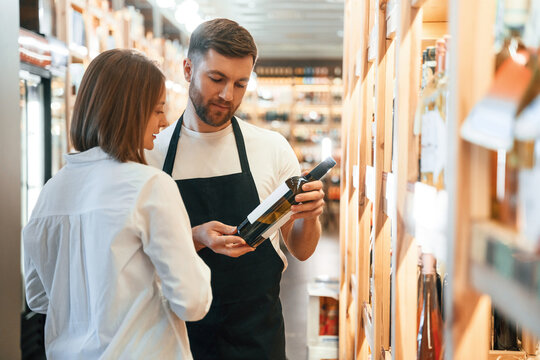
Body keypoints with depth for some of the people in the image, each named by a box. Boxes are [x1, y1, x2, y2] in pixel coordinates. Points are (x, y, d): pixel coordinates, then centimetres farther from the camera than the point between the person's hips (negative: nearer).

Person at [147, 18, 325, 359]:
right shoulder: (151, 152, -5)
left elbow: (301, 250, 3)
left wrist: (309, 218, -19)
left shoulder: (273, 148, -3)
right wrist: (195, 239, -23)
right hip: (179, 331, 0)